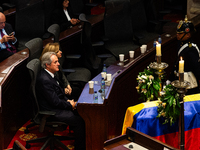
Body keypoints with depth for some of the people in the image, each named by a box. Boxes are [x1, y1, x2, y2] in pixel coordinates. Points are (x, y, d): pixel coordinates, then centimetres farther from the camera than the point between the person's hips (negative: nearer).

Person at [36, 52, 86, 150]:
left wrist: (67, 100, 2)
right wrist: (70, 105, -10)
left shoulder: (50, 74, 5)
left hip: (56, 106, 10)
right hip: (50, 112, -10)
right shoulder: (44, 80, -26)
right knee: (79, 120, -14)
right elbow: (55, 102, -23)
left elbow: (60, 91, 19)